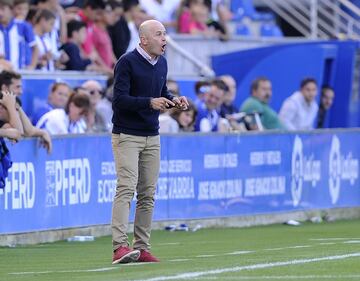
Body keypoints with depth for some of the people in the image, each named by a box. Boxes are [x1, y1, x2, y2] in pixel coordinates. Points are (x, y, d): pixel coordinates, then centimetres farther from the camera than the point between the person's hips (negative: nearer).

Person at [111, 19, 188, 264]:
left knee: (148, 194, 6)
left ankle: (142, 248, 9)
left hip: (152, 137, 7)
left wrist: (174, 101, 2)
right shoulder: (127, 62, -12)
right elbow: (120, 99, -18)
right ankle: (120, 247, -24)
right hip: (126, 136, -7)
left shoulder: (162, 63, 11)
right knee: (126, 189, -17)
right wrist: (150, 103, -28)